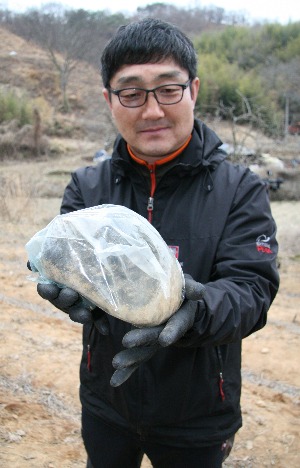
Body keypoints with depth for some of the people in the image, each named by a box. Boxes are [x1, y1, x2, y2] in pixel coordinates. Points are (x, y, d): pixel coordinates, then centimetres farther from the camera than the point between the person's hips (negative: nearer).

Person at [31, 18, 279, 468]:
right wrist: (70, 284, -36)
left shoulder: (240, 190, -11)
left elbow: (252, 287, -19)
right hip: (105, 402, 2)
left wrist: (194, 310, -41)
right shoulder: (87, 186, -3)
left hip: (197, 418, -1)